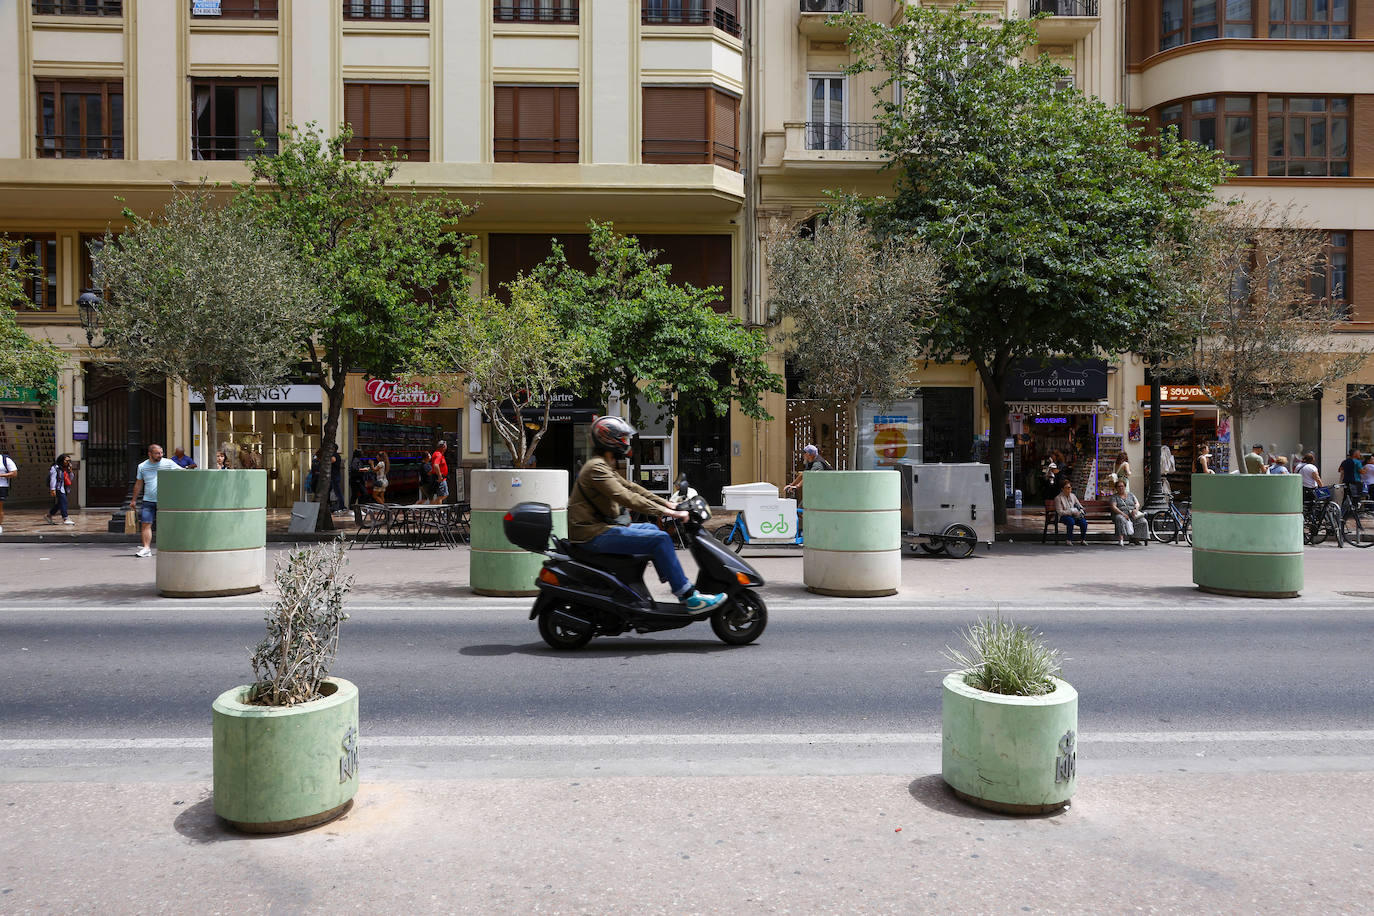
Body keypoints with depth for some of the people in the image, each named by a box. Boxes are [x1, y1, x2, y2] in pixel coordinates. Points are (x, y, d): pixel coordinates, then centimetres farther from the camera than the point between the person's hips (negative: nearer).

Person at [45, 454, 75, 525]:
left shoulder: (66, 469, 17)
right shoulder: (55, 468, -8)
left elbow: (70, 478, 20)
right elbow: (53, 479, -15)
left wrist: (70, 471, 5)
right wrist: (53, 489, -22)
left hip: (64, 488, 9)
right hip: (58, 488, -9)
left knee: (59, 504, 14)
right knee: (63, 502, -14)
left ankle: (48, 516, 28)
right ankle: (66, 519, -17)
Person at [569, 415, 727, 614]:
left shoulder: (604, 466, 18)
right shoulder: (597, 468, -16)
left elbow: (631, 487, 19)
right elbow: (626, 498, -26)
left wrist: (667, 504, 12)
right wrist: (667, 512, -27)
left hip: (601, 528, 11)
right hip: (594, 534, -11)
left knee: (651, 529, 21)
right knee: (660, 539, -16)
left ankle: (675, 582, 26)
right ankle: (690, 598, -14)